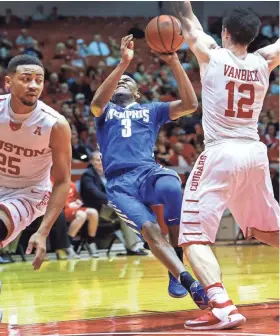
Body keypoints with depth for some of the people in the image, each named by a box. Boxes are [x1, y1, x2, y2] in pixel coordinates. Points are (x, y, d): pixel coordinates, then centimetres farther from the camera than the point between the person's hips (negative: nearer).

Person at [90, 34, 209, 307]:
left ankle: (176, 273, -20)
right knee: (149, 229, -29)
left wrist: (174, 63, 2)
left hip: (148, 171, 0)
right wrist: (123, 63, -13)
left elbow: (190, 104, 11)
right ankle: (188, 281, -34)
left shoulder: (151, 110, 26)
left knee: (171, 187, -36)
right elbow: (96, 103, -4)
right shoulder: (105, 110, 23)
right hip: (119, 182, 0)